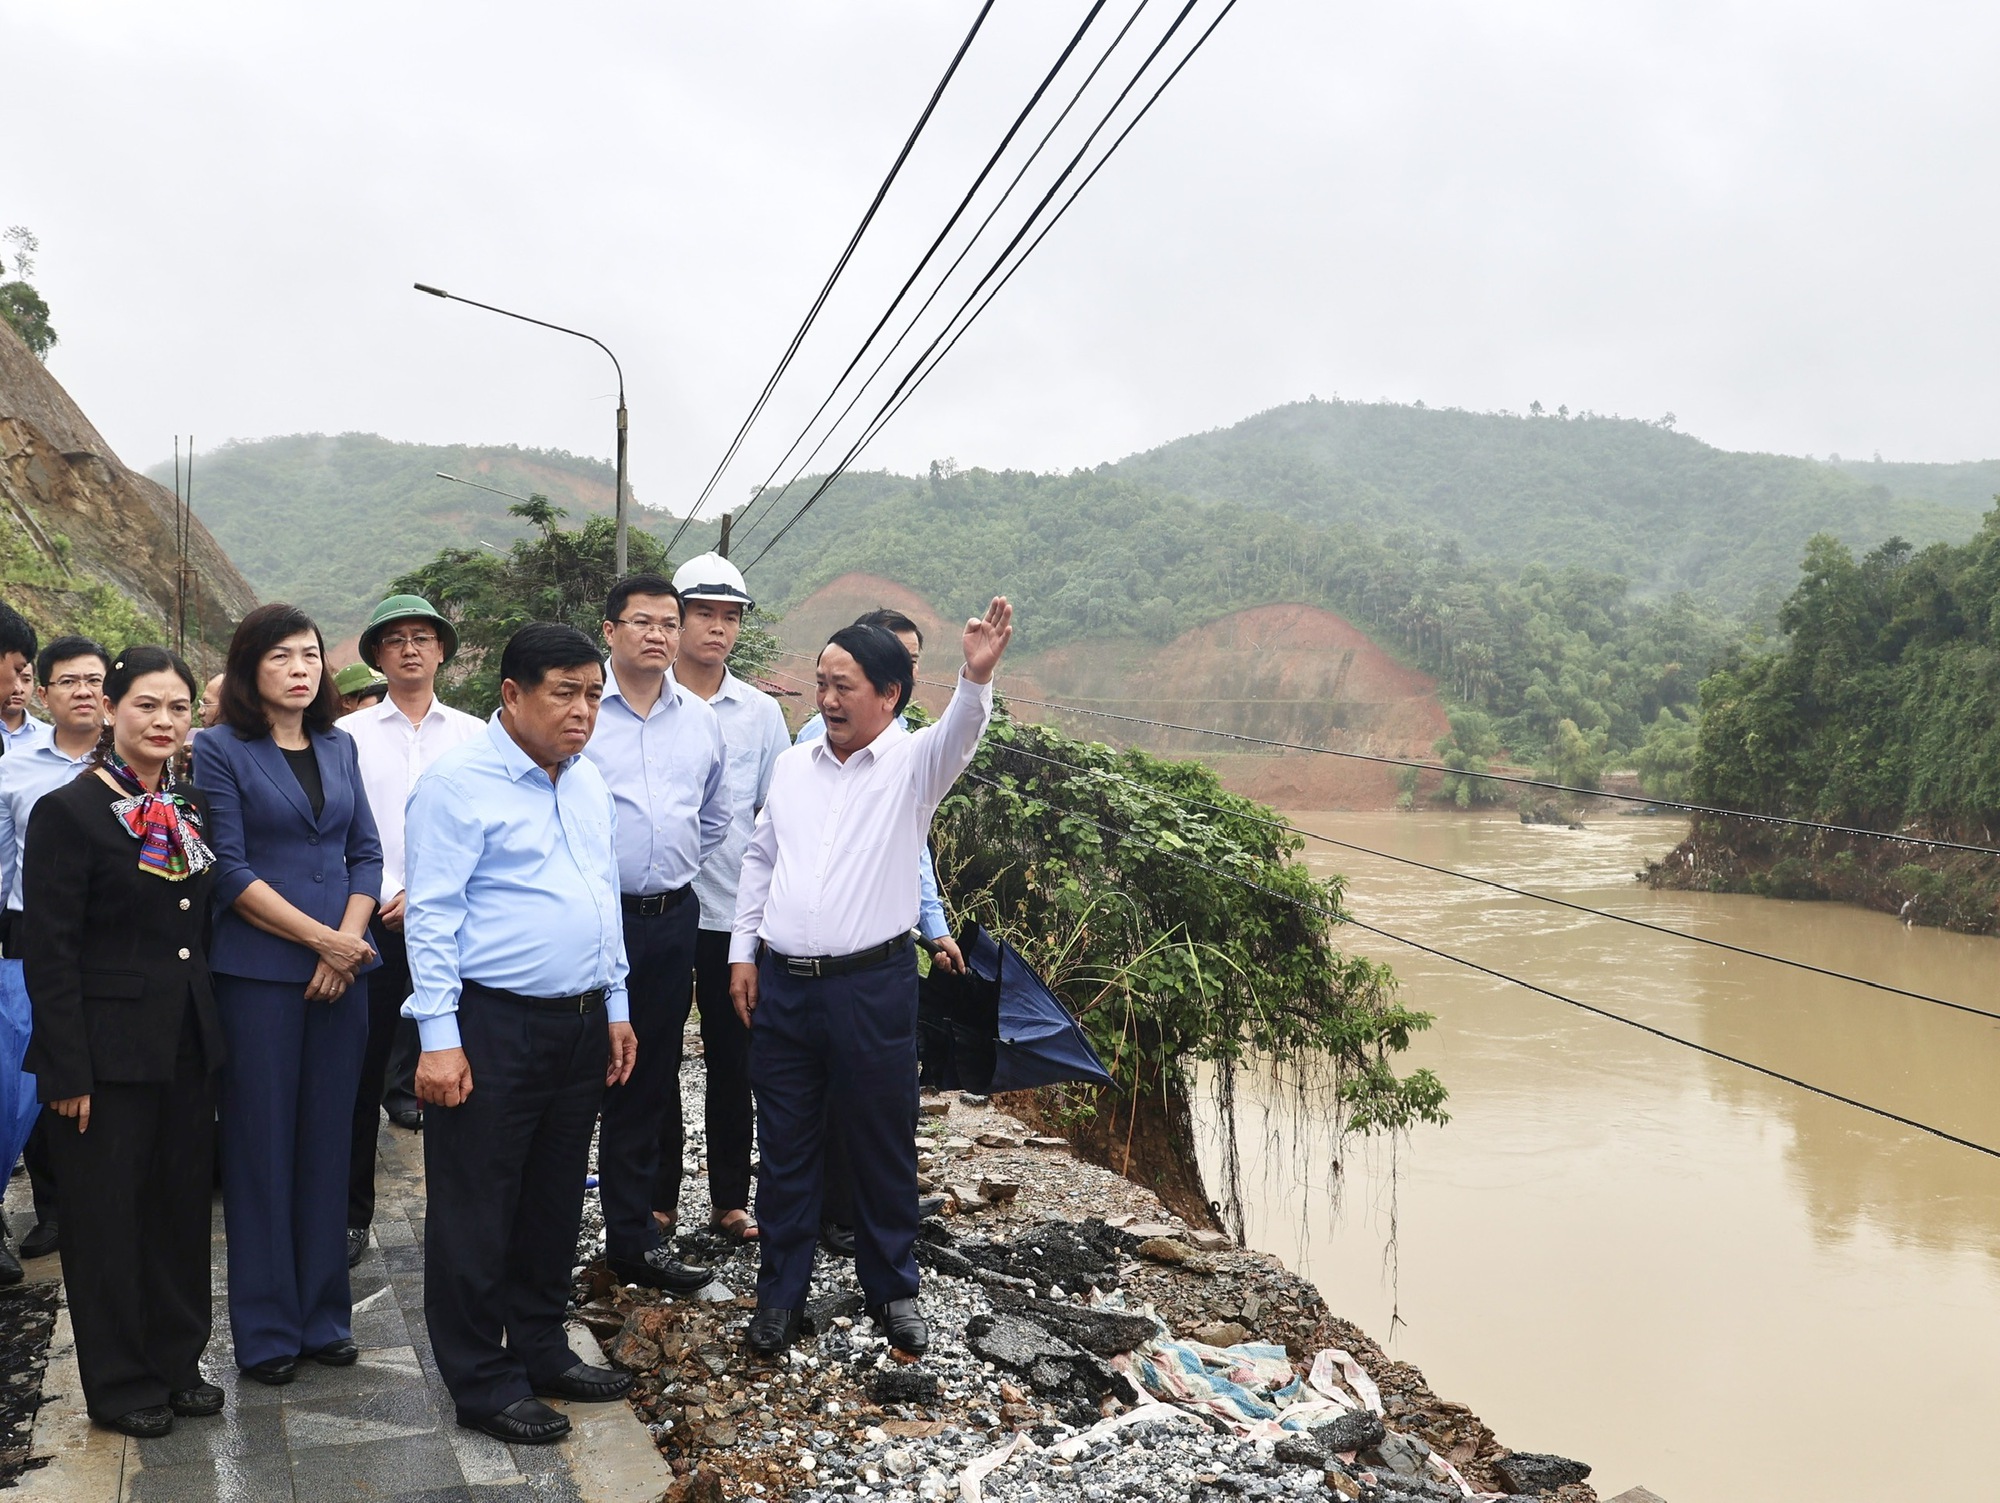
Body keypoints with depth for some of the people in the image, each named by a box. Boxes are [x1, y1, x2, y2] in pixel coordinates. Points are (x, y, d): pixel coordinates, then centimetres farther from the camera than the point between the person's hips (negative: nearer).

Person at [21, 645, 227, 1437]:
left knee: (182, 1205, 14)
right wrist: (68, 1073, -15)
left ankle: (177, 1359, 28)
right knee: (108, 1215, 7)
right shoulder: (68, 812, -10)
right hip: (110, 1052, -6)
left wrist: (212, 1029, 11)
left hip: (188, 1043, 6)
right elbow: (49, 954, -13)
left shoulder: (190, 807, 9)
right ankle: (119, 1382, 21)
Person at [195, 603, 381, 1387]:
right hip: (258, 971, -4)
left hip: (341, 966, 4)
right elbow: (230, 872, -9)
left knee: (328, 1141, 9)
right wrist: (321, 937, -12)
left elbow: (366, 853, 9)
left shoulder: (339, 747, 11)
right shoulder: (220, 750, -3)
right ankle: (267, 1328, 15)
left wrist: (350, 940, -6)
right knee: (262, 1145, 3)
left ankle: (323, 1315, 20)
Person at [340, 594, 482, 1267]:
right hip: (372, 921, 0)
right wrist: (388, 896, -7)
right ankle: (351, 1215, 15)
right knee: (361, 1072, 4)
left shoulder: (473, 735, 8)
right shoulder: (349, 734, 7)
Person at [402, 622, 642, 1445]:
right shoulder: (459, 781, -12)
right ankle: (481, 1380, 16)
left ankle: (540, 1347, 32)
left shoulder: (589, 784, 11)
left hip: (580, 1023, 8)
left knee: (556, 1199, 17)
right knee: (477, 1209, 4)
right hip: (493, 1026, -7)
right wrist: (439, 1037, -18)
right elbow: (431, 914, -14)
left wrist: (616, 1006, 16)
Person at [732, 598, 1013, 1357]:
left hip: (872, 986, -4)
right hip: (781, 983, 4)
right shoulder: (793, 764, 8)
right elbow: (759, 858, 16)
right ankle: (781, 1293, 26)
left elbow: (959, 734, -27)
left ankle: (892, 1289, 27)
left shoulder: (913, 762, -5)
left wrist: (977, 675, -47)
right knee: (784, 1149, 12)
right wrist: (743, 951, 12)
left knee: (883, 1149, 9)